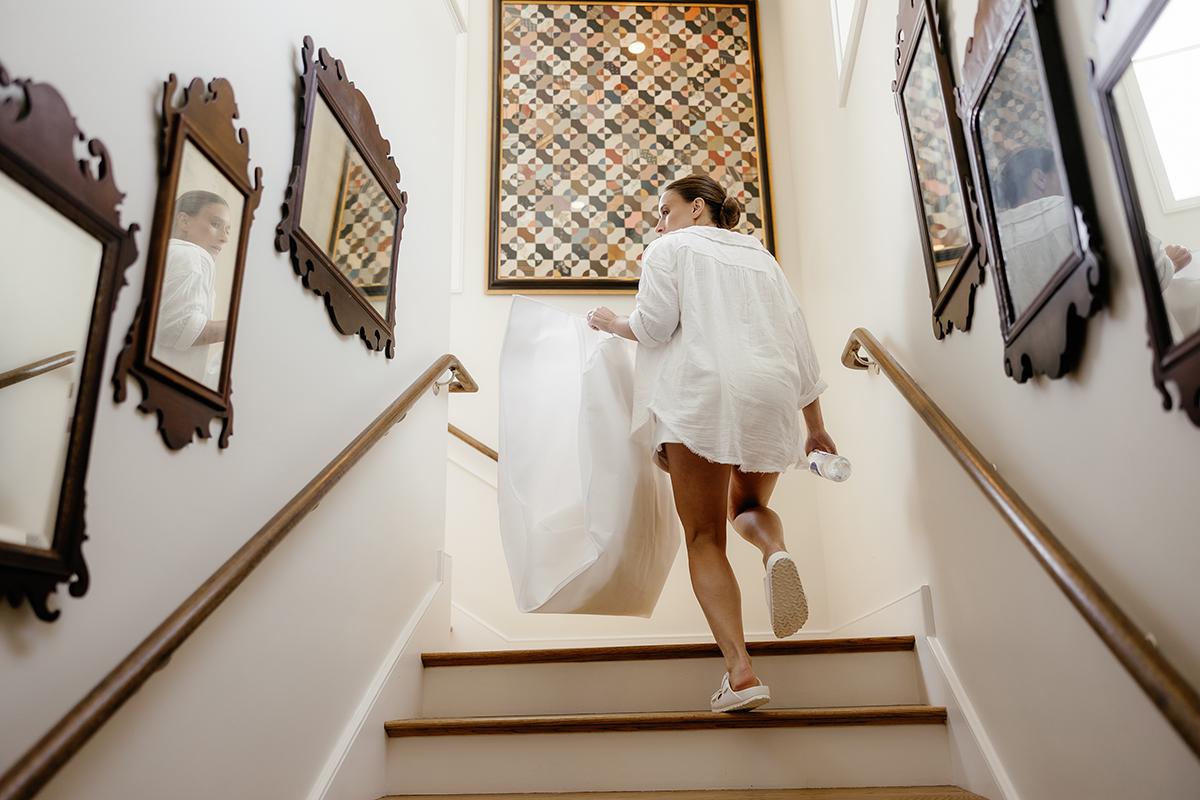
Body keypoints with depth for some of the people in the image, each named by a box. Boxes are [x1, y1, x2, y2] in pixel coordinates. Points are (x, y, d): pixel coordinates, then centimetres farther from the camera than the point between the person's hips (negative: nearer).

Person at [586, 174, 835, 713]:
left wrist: (613, 324, 19)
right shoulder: (760, 256, 27)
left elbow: (655, 325, -3)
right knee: (748, 506, 25)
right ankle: (775, 552, -12)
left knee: (704, 537, 0)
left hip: (701, 392, -5)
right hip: (769, 395, 5)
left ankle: (740, 670, -15)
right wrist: (816, 427, 25)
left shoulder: (670, 249, 13)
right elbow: (799, 344, 21)